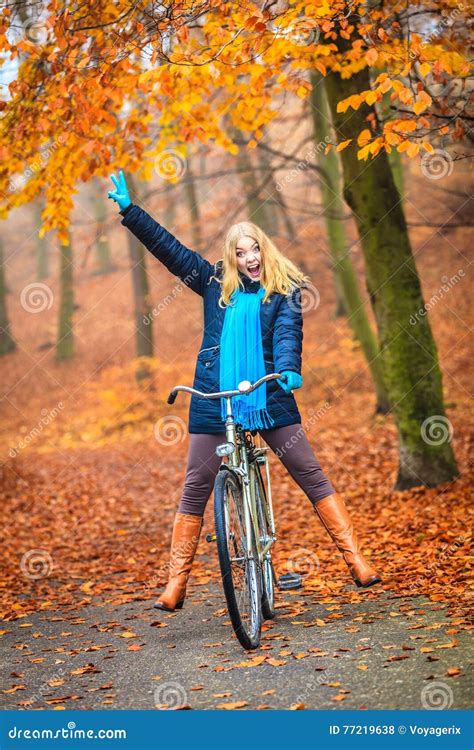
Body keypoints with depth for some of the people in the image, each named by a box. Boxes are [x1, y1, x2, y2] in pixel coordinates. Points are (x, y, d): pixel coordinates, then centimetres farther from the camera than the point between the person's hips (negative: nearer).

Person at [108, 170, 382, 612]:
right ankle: (175, 583, 9)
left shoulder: (283, 291, 6)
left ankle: (356, 560, 3)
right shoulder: (216, 284, 11)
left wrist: (288, 369, -31)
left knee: (312, 476, -2)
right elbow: (167, 247, 11)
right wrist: (128, 210, 7)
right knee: (194, 490, 2)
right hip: (213, 400, 2)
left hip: (270, 398, -1)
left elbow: (288, 332, -10)